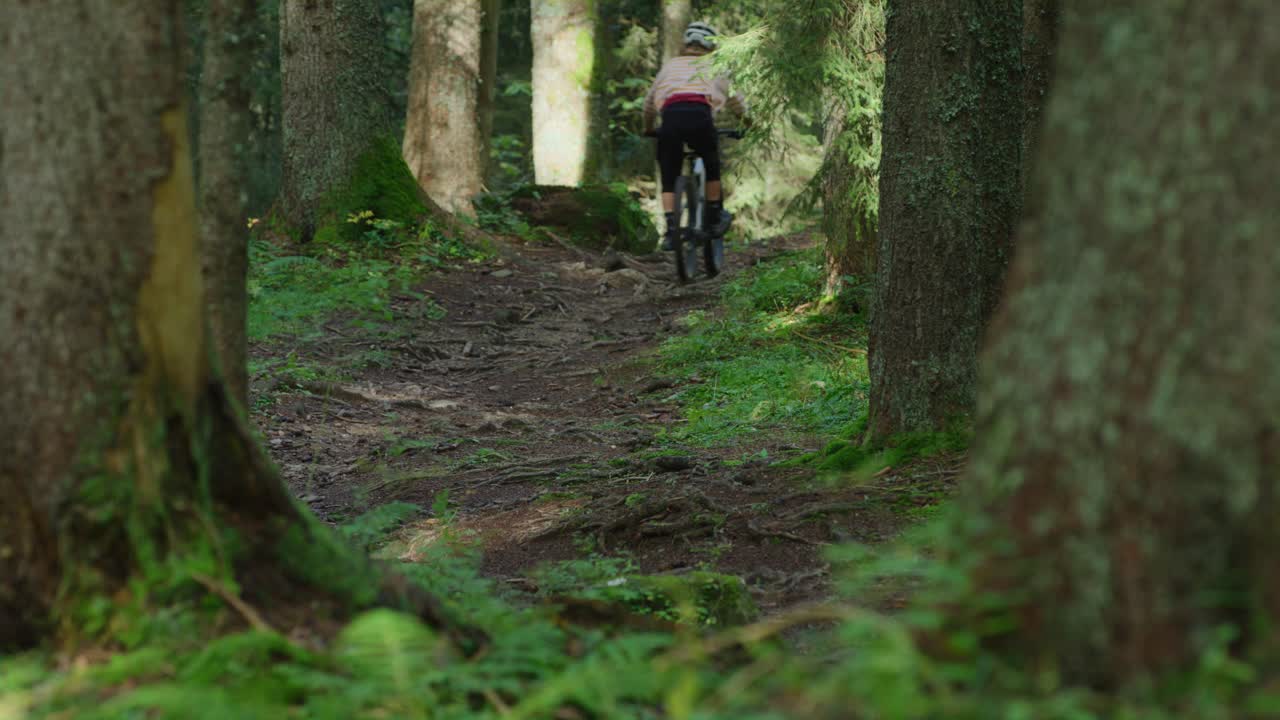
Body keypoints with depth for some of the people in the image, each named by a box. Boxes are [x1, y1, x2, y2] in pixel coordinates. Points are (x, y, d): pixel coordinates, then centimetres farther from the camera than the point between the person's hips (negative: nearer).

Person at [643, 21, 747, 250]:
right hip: (700, 116, -1)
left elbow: (649, 102, 38)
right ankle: (715, 218, 28)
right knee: (712, 165, 24)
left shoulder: (670, 65, 31)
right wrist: (746, 123, 55)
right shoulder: (715, 67, 28)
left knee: (669, 178, 11)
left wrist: (648, 128, 54)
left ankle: (671, 230, -2)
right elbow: (736, 101, 37)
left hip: (670, 116, 1)